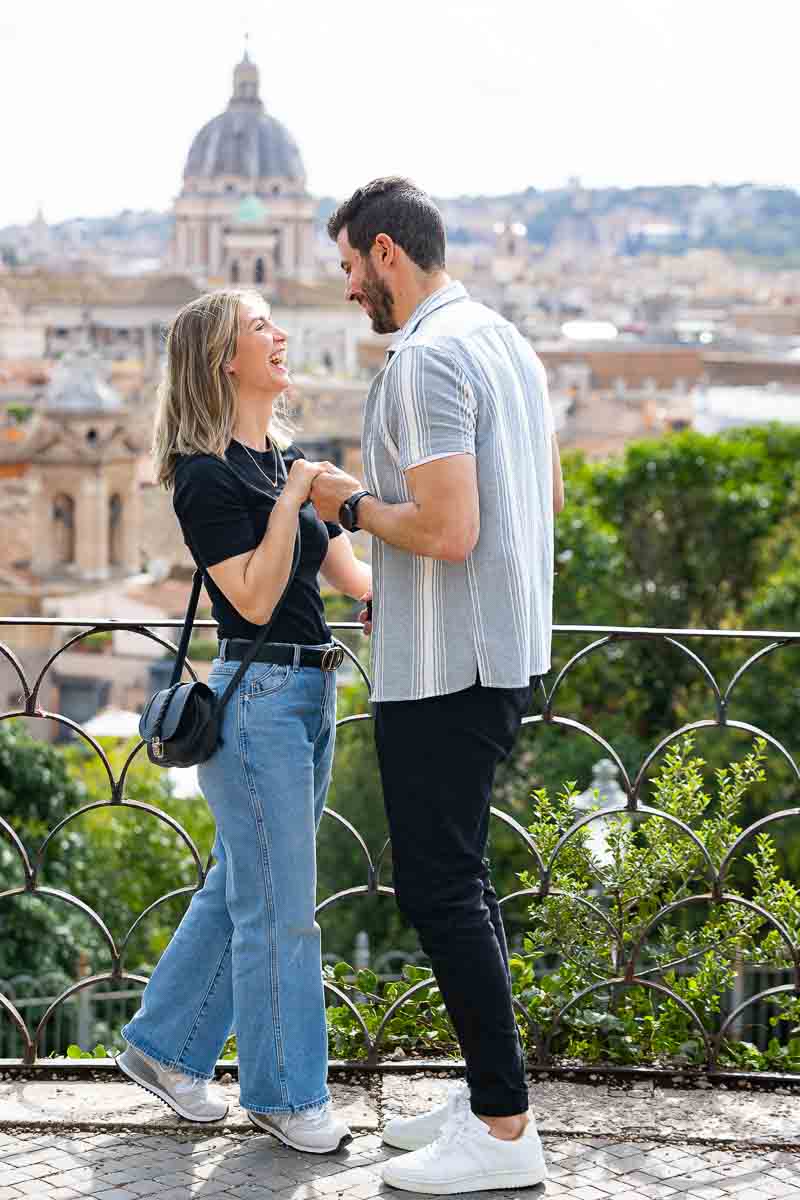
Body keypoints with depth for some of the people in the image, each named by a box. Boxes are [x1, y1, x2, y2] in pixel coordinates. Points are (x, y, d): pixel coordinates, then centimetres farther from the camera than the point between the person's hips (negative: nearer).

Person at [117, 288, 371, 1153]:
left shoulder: (289, 459, 13)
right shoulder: (209, 475, -13)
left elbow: (350, 575, 14)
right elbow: (254, 599, -17)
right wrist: (289, 501, -18)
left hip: (309, 692, 9)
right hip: (256, 696, -9)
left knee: (240, 890, 17)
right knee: (279, 911, 0)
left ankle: (162, 1047, 30)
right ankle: (283, 1094, 14)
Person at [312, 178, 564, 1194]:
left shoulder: (425, 359, -18)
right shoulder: (505, 340, 13)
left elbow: (447, 531, -27)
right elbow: (546, 492, 22)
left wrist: (353, 506, -8)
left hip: (444, 669, -10)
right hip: (506, 651, 10)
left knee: (437, 885, -4)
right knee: (458, 874, 18)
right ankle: (490, 1091, 25)